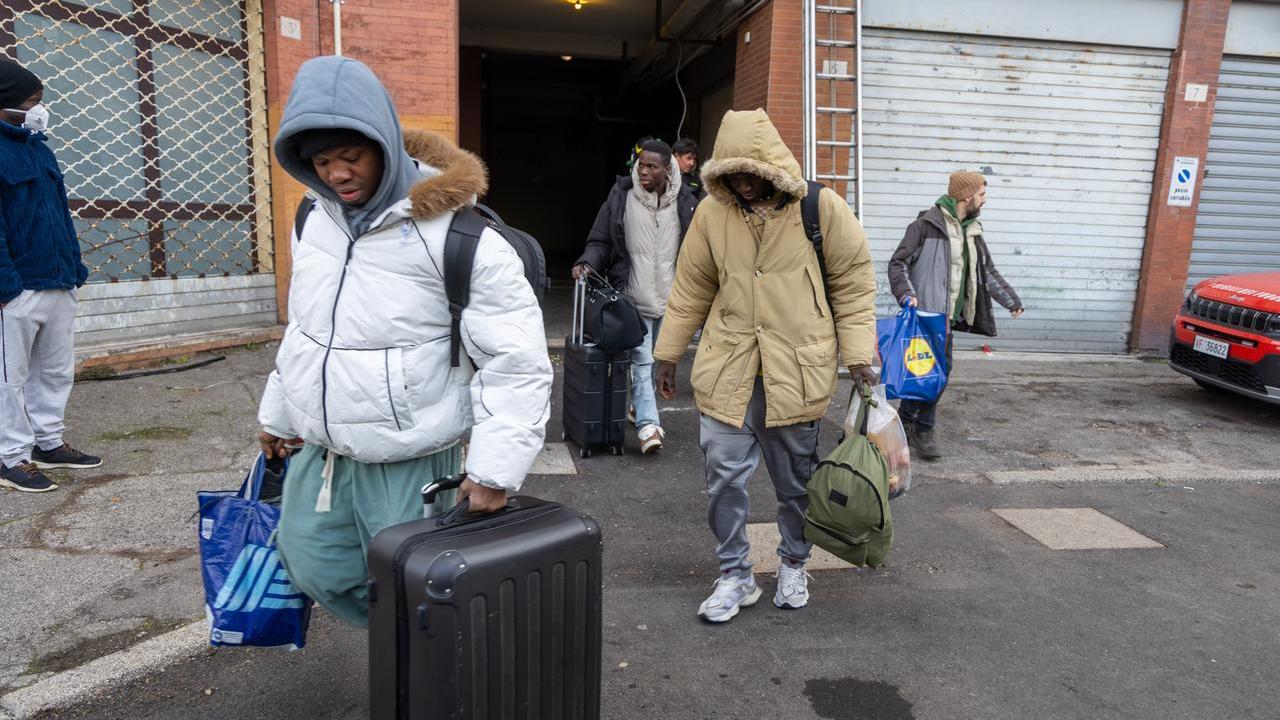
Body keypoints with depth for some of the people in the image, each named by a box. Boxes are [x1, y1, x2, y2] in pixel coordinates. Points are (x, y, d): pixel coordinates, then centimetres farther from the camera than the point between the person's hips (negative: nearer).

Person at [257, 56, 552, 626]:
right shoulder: (314, 220, 3)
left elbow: (516, 359, -20)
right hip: (319, 453, 7)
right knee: (315, 573, 19)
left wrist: (494, 470, -23)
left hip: (409, 466, -7)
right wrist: (278, 412, 24)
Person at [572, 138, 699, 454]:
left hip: (670, 298, 3)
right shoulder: (621, 197, -2)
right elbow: (601, 241, 4)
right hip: (634, 298, -3)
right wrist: (588, 263, -16)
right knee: (641, 361, -8)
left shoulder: (685, 203, 2)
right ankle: (647, 424, -9)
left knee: (659, 359, 15)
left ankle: (640, 407, 36)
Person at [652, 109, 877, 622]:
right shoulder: (711, 213, 1)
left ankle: (793, 566, 35)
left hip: (796, 368, -1)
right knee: (724, 473, 1)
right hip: (726, 367, 2)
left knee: (796, 478, 12)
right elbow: (691, 288, 9)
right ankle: (734, 575, 20)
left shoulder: (821, 208, -5)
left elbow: (853, 285, 0)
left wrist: (858, 355, -6)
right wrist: (668, 352, 10)